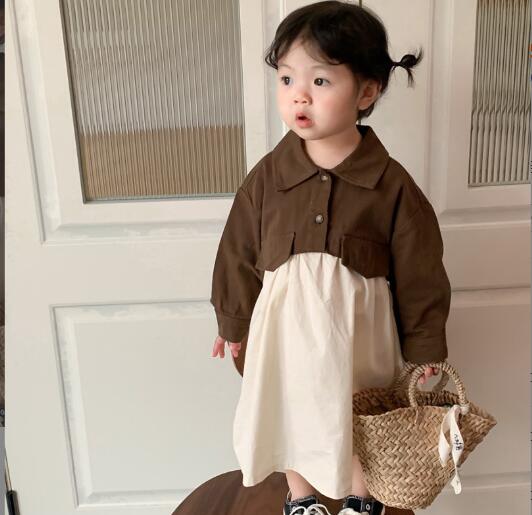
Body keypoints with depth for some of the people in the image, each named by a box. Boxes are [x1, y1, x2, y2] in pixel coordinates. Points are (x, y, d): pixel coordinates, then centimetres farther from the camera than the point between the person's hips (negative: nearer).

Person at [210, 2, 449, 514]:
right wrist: (233, 322, 10)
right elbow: (238, 254, 2)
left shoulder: (391, 185, -14)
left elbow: (419, 270, -5)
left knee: (359, 417, 17)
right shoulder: (266, 177, -10)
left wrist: (425, 344, 1)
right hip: (286, 323, 2)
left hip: (358, 324, -1)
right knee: (290, 407, 20)